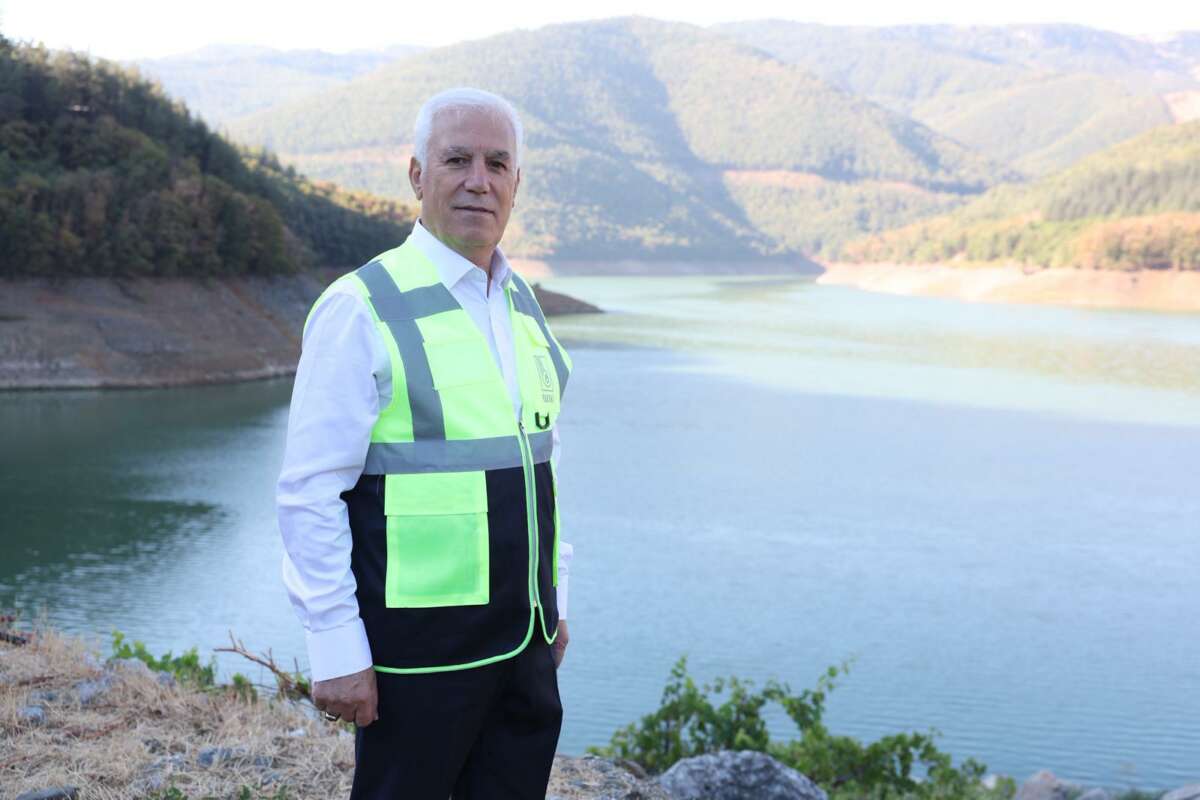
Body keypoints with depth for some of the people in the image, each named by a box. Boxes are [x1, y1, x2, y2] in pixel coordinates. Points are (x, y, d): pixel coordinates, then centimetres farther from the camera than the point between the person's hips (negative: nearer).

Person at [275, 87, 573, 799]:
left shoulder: (525, 305, 10)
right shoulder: (363, 310, -12)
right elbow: (309, 494, -13)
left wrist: (554, 600, 17)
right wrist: (336, 649, -15)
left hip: (525, 637, 7)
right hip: (419, 646, -6)